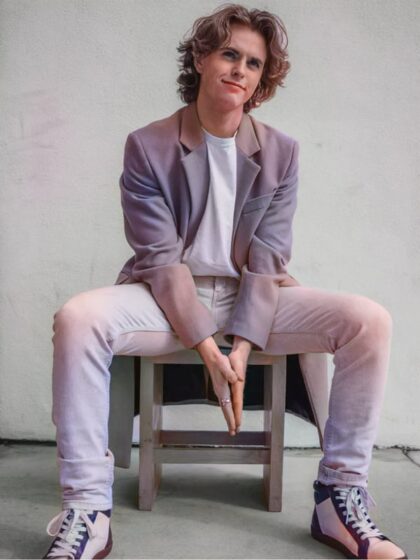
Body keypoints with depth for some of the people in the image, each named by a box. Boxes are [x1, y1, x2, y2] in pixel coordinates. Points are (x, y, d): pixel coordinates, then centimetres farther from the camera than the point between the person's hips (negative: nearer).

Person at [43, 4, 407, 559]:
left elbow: (267, 259, -5)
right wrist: (207, 348, -20)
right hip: (168, 301, -1)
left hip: (252, 300, 2)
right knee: (77, 318, -32)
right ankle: (87, 508, -21)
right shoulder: (147, 147, -5)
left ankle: (341, 495, -9)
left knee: (369, 320, -20)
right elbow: (160, 258, -11)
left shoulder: (280, 151, 2)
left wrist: (241, 348, -17)